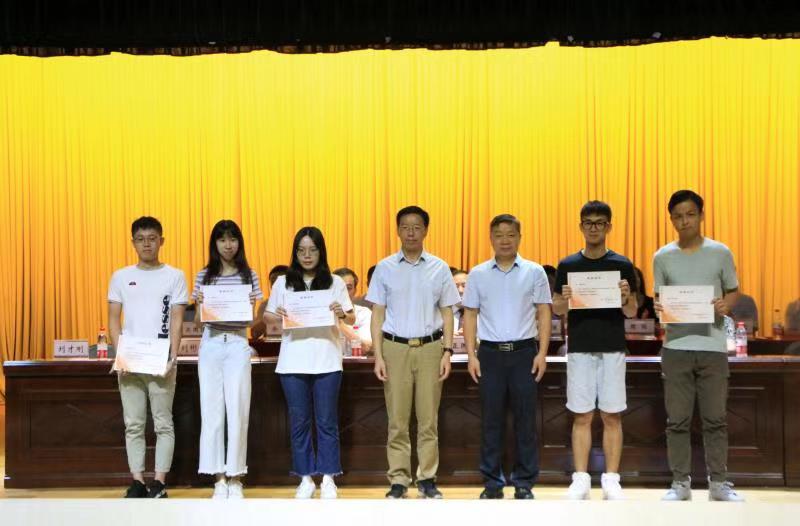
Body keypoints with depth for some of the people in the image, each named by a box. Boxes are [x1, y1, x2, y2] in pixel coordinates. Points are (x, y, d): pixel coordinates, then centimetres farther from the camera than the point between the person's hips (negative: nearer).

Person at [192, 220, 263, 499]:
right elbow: (198, 319, 8)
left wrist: (250, 305, -15)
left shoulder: (249, 276, 5)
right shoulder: (204, 276, 8)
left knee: (237, 411, -2)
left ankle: (235, 477, 7)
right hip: (211, 345, 1)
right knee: (211, 411, 1)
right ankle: (219, 477, 8)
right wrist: (200, 304, -12)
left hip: (238, 344, -1)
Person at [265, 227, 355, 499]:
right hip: (293, 362, 1)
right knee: (299, 421, 6)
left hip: (327, 362, -1)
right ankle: (306, 478, 16)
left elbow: (352, 319, 5)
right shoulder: (283, 283, 6)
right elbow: (269, 316, 8)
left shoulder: (335, 283, 5)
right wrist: (277, 316, -14)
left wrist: (341, 314, -17)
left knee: (326, 421, 2)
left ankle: (328, 478, 12)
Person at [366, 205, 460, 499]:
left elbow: (447, 313, 7)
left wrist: (447, 352, -2)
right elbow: (378, 314, 4)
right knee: (397, 420, 2)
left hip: (430, 347, 0)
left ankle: (427, 479, 13)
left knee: (428, 419, 4)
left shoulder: (439, 268, 5)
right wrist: (378, 356, -3)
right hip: (395, 347, 0)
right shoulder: (385, 268, 4)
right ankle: (398, 480, 10)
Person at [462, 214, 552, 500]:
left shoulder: (534, 272, 3)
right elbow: (470, 315, 6)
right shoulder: (478, 274, 5)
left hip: (524, 351, -1)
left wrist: (542, 353, -5)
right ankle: (492, 481, 13)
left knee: (525, 419, 3)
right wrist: (471, 355, -1)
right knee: (491, 419, 5)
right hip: (490, 352, 1)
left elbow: (543, 313, 3)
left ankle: (524, 482, 12)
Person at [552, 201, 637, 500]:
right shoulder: (567, 265, 4)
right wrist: (564, 299, -14)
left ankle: (611, 479, 11)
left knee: (612, 416, 4)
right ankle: (580, 479, 9)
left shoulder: (622, 265, 2)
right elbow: (557, 310, 8)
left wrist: (626, 298, -17)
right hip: (580, 349, 0)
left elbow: (632, 313, 4)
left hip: (612, 349, 0)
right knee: (581, 417, 4)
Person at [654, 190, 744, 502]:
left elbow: (733, 290, 10)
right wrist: (659, 308, -12)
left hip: (712, 346, 0)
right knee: (677, 420, 4)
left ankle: (719, 483, 14)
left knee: (715, 418, 4)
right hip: (676, 347, 1)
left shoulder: (720, 253, 4)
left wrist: (726, 304, -12)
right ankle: (680, 483, 13)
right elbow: (659, 297, 11)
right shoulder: (662, 257, 6)